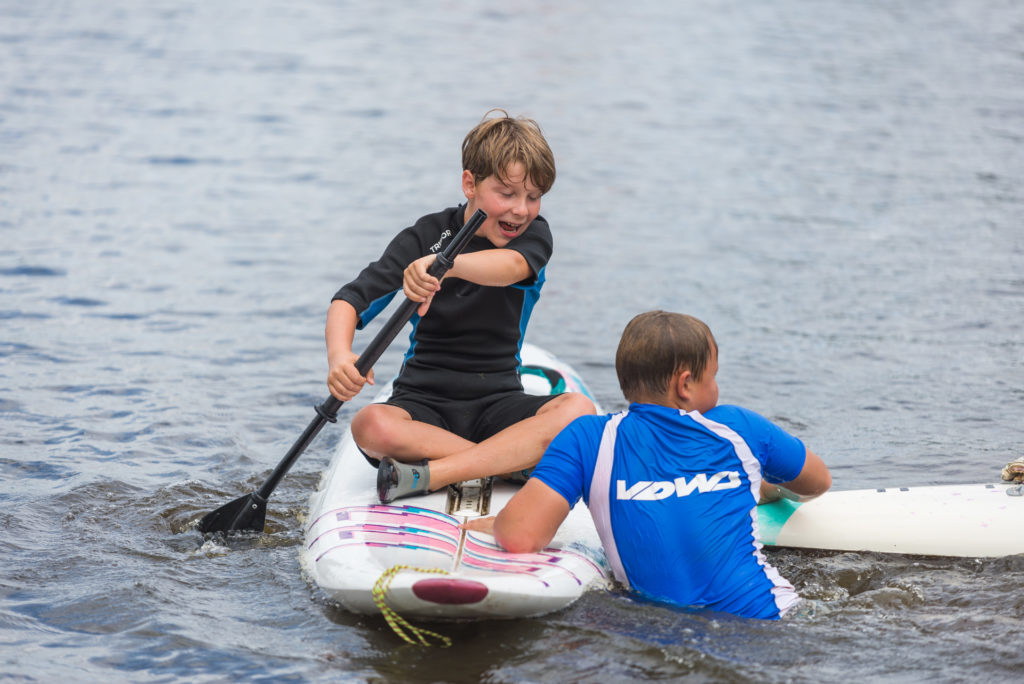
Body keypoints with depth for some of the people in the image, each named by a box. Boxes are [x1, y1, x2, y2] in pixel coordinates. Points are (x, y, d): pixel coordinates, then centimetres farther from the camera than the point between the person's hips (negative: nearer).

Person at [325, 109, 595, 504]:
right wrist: (339, 356, -36)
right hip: (424, 403, -1)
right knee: (371, 426, -34)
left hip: (499, 402, 1)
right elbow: (349, 302, -12)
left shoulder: (534, 235, 0)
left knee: (577, 410, -29)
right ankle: (522, 462, -28)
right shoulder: (427, 237, -2)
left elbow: (509, 267, -27)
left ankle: (427, 475, -35)